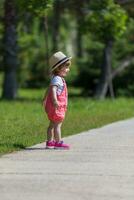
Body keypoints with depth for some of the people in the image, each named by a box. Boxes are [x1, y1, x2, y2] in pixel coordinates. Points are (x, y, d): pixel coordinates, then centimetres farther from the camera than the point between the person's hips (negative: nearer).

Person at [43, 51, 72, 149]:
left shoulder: (58, 79, 17)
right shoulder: (57, 79, -17)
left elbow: (49, 89, 30)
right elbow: (53, 89, -33)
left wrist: (45, 99, 42)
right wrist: (54, 100, -47)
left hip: (59, 106, 11)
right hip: (56, 106, -11)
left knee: (52, 124, 14)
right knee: (57, 124, -9)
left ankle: (50, 142, 20)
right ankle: (58, 142, -9)